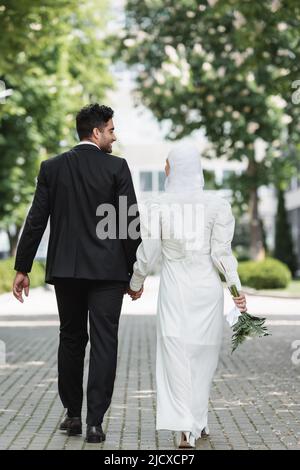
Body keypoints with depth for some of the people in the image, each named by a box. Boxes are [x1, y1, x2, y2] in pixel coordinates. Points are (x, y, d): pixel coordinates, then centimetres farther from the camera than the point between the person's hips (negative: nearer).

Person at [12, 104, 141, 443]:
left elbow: (36, 220, 1)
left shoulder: (52, 167, 3)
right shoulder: (117, 167, -4)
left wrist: (22, 268, 6)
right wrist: (135, 272, 1)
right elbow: (130, 222, -7)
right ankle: (95, 422, -3)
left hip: (65, 270, 3)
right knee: (103, 343, 1)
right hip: (108, 271, -3)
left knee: (71, 340, 15)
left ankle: (73, 415, 21)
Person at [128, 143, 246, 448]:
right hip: (207, 287, 1)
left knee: (177, 354, 0)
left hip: (174, 289, -1)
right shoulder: (217, 205, -4)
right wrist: (237, 289, -2)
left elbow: (148, 254, -2)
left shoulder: (157, 207, -5)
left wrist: (136, 283, 13)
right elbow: (222, 252, -7)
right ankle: (197, 421, 21)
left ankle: (186, 428, -12)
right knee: (203, 354, 15)